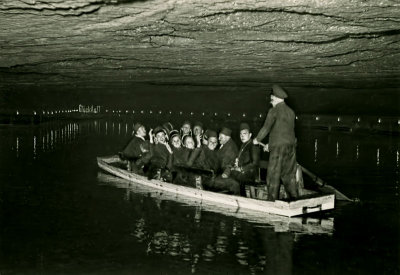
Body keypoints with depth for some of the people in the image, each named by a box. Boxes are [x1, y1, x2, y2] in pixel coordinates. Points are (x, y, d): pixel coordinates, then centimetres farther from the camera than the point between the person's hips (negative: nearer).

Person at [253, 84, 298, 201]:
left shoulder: (274, 111, -7)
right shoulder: (291, 112, 14)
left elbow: (266, 128, -7)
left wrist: (257, 140, 10)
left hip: (278, 147, -7)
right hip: (291, 146, 7)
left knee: (273, 175, 0)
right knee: (289, 175, 13)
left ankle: (272, 201, 2)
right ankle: (294, 199, 15)